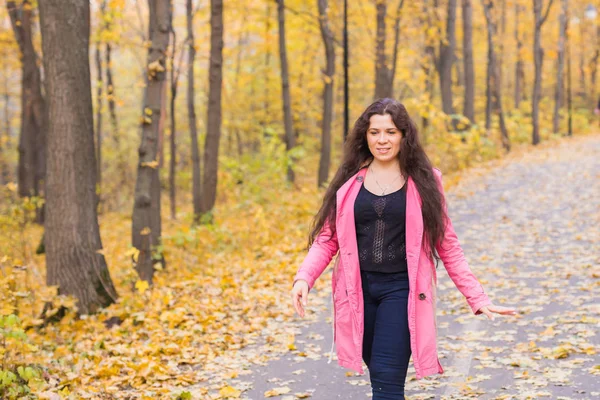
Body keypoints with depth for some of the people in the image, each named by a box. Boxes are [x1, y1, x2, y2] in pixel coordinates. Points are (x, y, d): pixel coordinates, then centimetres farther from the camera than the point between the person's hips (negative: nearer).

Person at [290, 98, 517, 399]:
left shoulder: (423, 181, -1)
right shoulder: (350, 180, 4)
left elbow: (446, 244, 2)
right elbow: (327, 238, 2)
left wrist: (477, 297, -2)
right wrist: (304, 277, -15)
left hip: (402, 290, -2)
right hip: (358, 289, 3)